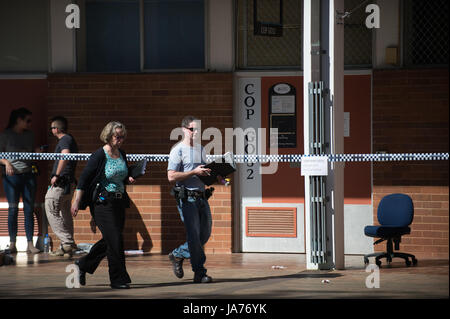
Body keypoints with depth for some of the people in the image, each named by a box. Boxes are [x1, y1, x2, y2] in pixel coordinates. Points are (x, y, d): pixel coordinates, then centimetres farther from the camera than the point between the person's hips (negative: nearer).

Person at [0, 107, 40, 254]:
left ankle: (30, 244, 1)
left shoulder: (29, 135, 14)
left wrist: (38, 153, 0)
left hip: (29, 174, 4)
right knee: (13, 209, -3)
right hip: (12, 175, -4)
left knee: (29, 209, 0)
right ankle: (12, 244, 4)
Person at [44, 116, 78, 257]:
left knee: (52, 213, -8)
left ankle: (67, 242, -13)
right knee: (65, 214, 13)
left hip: (60, 183, -10)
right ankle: (68, 246, 15)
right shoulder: (70, 139, 20)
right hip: (68, 184, 10)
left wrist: (56, 175, -25)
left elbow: (65, 156, -30)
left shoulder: (65, 140, -12)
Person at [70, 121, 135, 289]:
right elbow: (84, 178, -9)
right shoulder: (99, 155, -10)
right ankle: (118, 279, -2)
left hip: (119, 202, 7)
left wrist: (128, 179, 3)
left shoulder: (122, 155, 11)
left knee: (109, 240, 9)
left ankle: (83, 264, 27)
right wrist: (77, 202, -12)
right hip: (102, 203, -7)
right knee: (115, 239, -10)